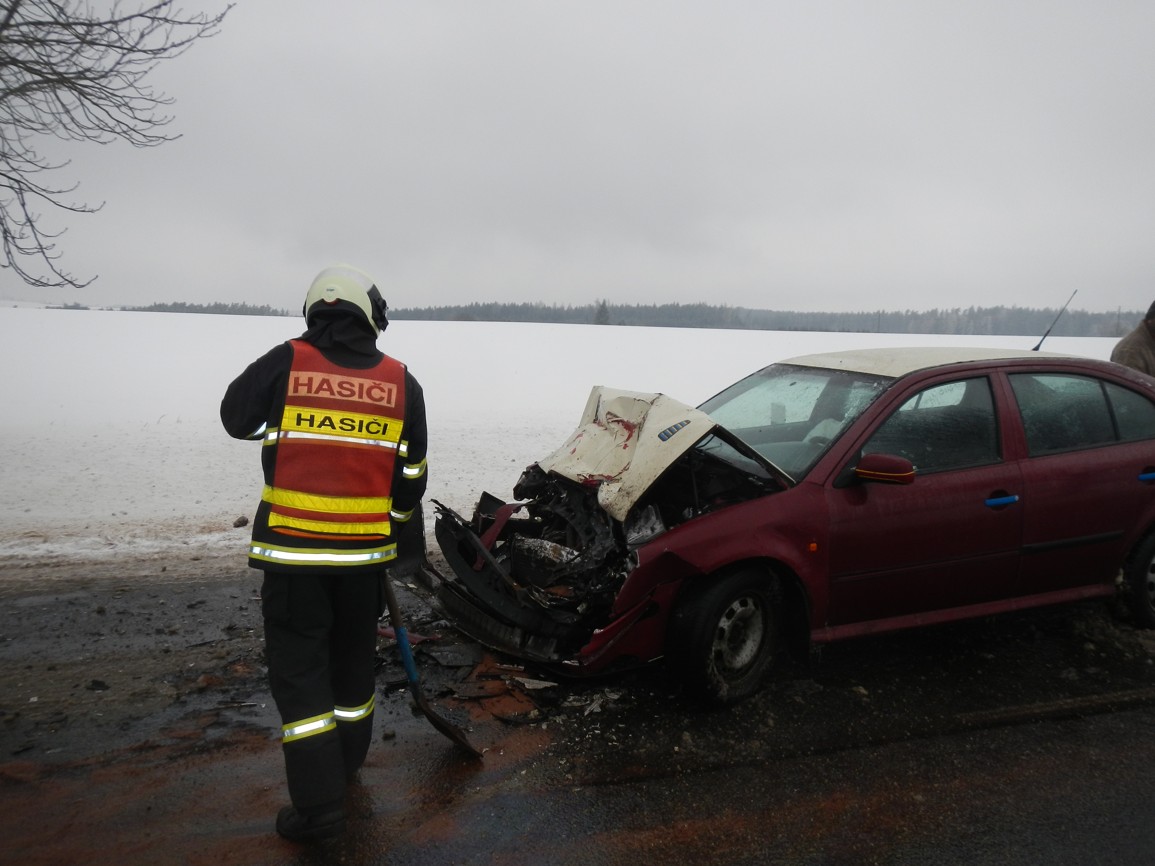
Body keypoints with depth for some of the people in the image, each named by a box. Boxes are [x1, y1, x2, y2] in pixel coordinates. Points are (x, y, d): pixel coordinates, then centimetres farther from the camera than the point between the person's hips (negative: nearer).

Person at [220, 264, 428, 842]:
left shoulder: (285, 362, -7)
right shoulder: (401, 381, -1)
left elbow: (235, 418, 9)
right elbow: (412, 475, 5)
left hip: (293, 547, -2)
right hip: (365, 550, 3)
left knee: (298, 668, 7)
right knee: (353, 655, 21)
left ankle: (319, 801, 8)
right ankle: (346, 761, 39)